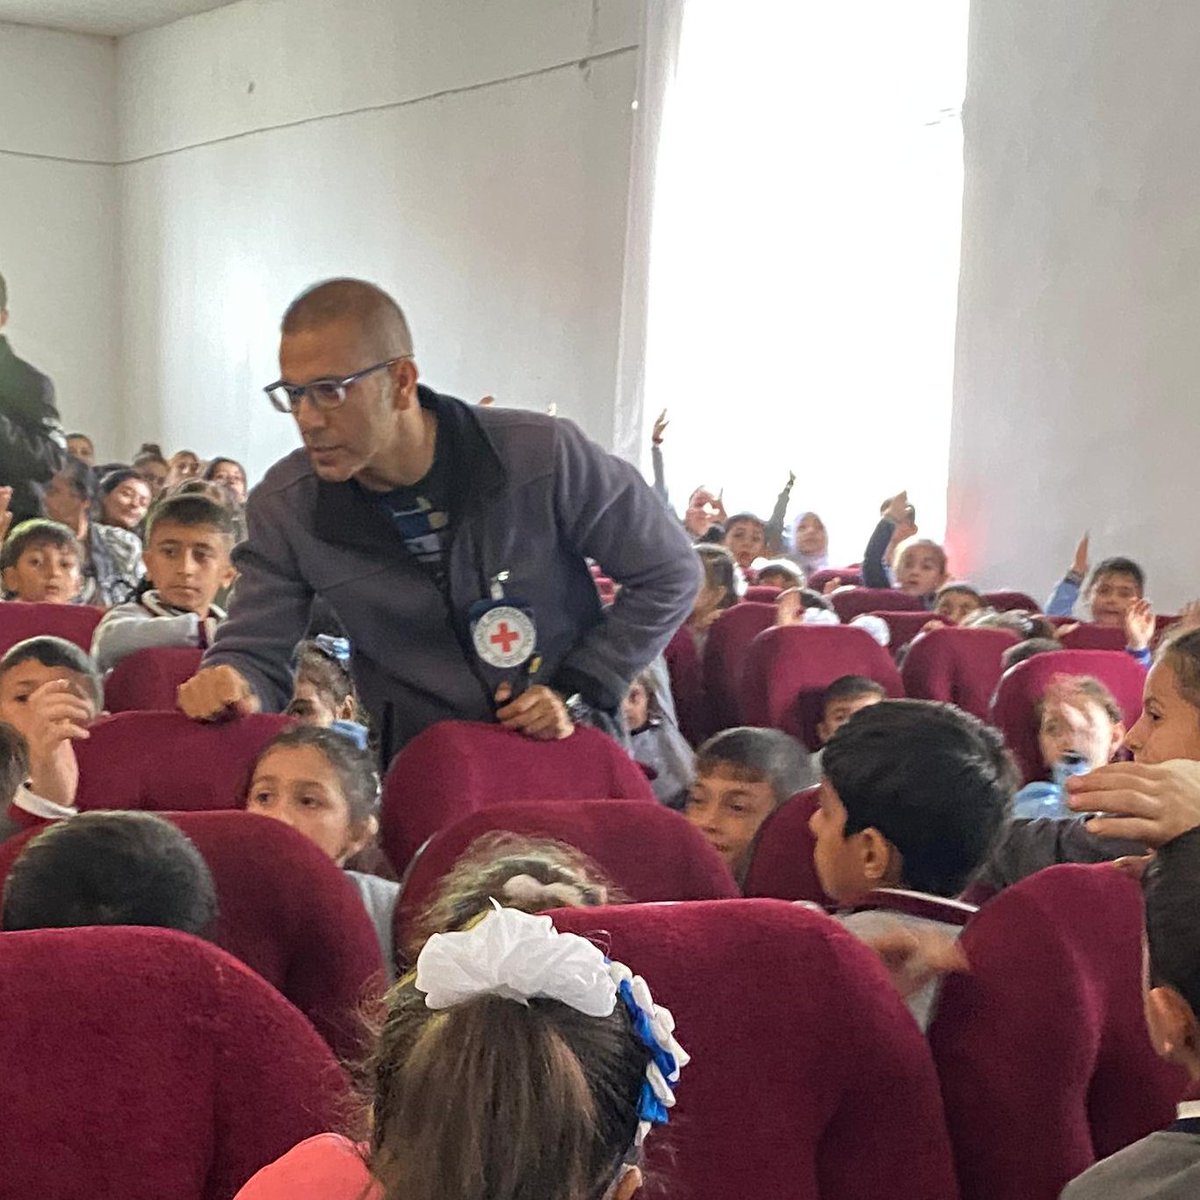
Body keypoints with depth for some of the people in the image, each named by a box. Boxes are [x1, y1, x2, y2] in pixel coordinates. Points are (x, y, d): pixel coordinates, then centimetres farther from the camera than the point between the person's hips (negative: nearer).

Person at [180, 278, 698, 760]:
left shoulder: (545, 456, -11)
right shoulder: (284, 507, -4)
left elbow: (670, 574, 0)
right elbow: (256, 652, 0)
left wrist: (580, 693, -6)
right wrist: (231, 685, -24)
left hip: (569, 754, -1)